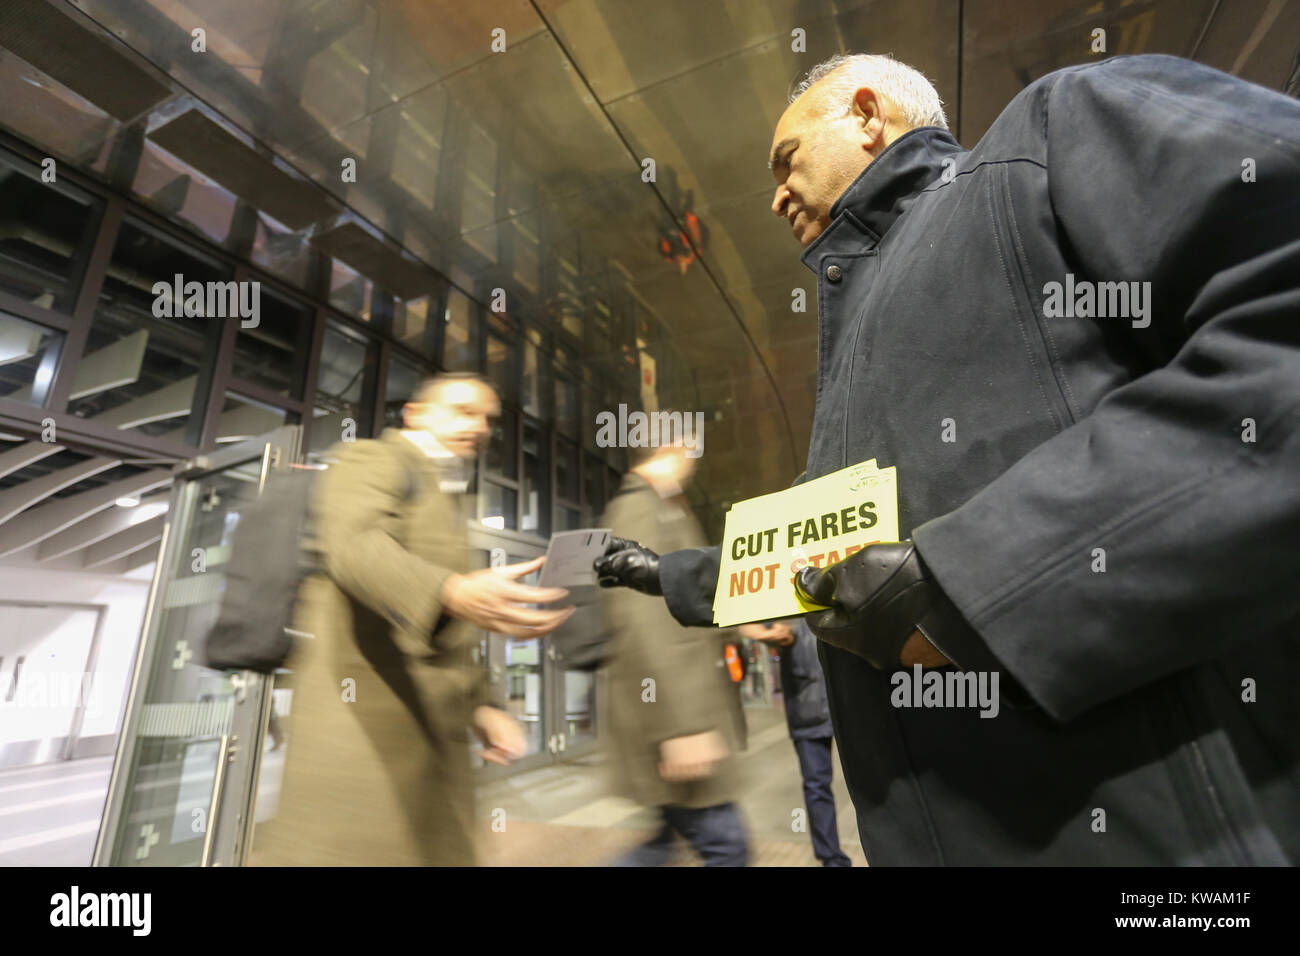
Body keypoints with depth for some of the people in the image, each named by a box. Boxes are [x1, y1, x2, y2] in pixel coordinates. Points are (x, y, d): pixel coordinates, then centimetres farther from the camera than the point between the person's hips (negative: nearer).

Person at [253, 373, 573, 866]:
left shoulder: (444, 502, 25)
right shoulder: (370, 459, 1)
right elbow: (353, 547, -22)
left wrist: (481, 706, 14)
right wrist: (456, 593, -40)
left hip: (432, 724, 8)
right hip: (364, 704, -8)